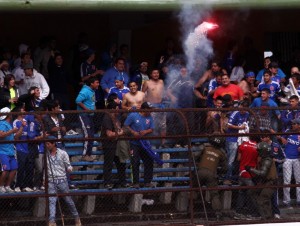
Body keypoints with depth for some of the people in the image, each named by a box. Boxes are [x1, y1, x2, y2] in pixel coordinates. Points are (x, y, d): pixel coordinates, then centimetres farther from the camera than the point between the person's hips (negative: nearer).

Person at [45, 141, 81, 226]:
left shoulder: (62, 153, -2)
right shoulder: (46, 154, 7)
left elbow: (68, 165, 5)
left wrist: (69, 169, -12)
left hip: (62, 180, -2)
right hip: (51, 181, 2)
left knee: (68, 200, 6)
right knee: (51, 201, -13)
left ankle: (77, 218, 24)